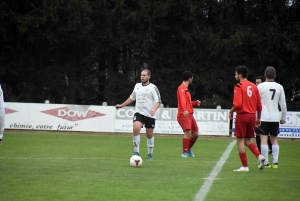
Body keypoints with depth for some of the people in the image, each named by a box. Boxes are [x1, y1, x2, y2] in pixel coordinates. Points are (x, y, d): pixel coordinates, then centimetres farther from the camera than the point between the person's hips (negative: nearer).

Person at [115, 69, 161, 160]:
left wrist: (154, 109, -27)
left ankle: (150, 153, 26)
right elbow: (132, 98, 26)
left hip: (150, 115, -2)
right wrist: (121, 105, 29)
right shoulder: (137, 86, 11)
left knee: (149, 134, 6)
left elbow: (158, 101, -8)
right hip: (139, 112, 2)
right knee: (136, 129, -22)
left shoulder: (153, 88, -3)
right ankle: (136, 152, -14)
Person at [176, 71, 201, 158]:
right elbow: (182, 100, -27)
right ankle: (184, 153, -16)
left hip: (190, 114, 10)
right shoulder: (182, 88, -9)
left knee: (195, 134, 10)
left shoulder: (185, 88, 21)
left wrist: (195, 103, 24)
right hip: (183, 115, -10)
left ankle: (188, 149, 29)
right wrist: (185, 110, -42)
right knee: (188, 132, -22)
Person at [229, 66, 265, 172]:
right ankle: (259, 156, -6)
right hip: (252, 115, 6)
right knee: (248, 140, 16)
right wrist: (258, 118, 18)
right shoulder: (253, 86, 9)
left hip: (242, 115, -6)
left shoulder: (239, 87, -10)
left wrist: (231, 111, -1)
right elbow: (259, 104, 10)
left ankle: (245, 166, 2)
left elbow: (238, 104, -18)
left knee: (240, 140, 2)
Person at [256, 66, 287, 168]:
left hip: (263, 117, -3)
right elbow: (283, 104, 8)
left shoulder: (260, 86, -4)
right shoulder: (279, 87, 4)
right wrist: (283, 117, 18)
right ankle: (275, 162, 6)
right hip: (275, 117, 3)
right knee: (274, 139, 12)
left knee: (264, 139, -2)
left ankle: (266, 163, -7)